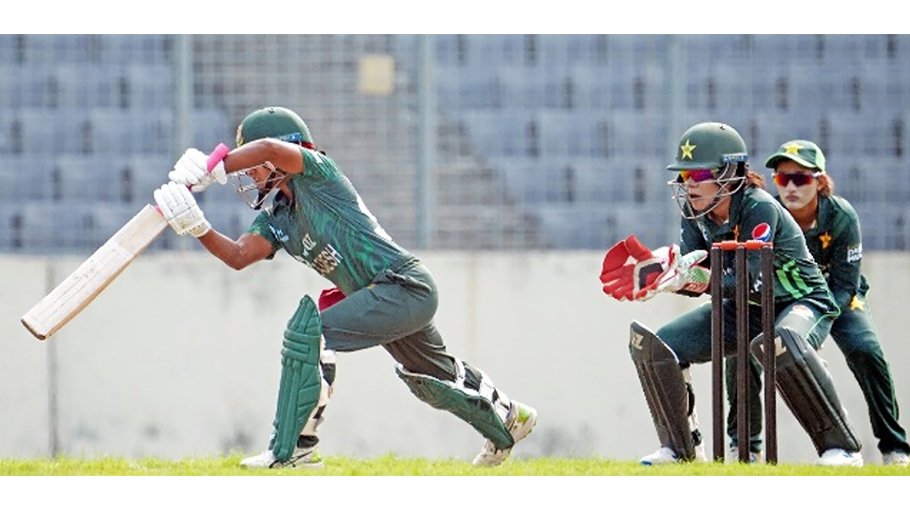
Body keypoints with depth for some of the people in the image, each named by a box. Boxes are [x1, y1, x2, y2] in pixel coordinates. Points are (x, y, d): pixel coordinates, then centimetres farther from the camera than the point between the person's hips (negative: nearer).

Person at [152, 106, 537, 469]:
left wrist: (209, 171, -27)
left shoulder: (316, 172, -11)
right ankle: (508, 419, 54)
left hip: (405, 285, -11)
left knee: (310, 333, -21)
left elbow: (269, 148, -29)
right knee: (431, 379, 30)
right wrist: (197, 227, -13)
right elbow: (238, 256, 0)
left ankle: (290, 449, -19)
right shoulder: (275, 220, 13)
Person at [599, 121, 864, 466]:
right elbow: (695, 281, -7)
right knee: (655, 346, -5)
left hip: (801, 302, -8)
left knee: (779, 343, -43)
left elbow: (751, 281, -33)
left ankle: (842, 447, -34)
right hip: (744, 309, 8)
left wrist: (700, 276, -45)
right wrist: (657, 273, -26)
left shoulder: (759, 209, -27)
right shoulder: (695, 213, -5)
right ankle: (681, 448, 10)